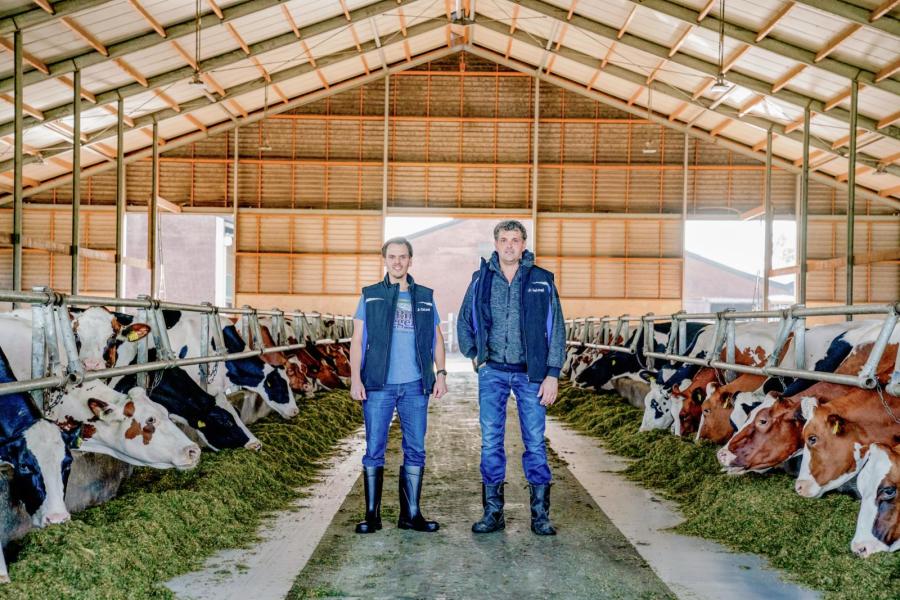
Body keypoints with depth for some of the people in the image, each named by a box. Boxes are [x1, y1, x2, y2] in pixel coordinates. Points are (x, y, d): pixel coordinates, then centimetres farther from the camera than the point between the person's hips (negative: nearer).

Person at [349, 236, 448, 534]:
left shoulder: (424, 297, 12)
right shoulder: (370, 296, 7)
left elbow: (436, 338, 15)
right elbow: (357, 340, 4)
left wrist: (440, 373, 3)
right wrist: (355, 378, -5)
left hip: (415, 386, 2)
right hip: (378, 386, -2)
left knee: (415, 450, 5)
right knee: (374, 450, 1)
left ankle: (411, 514, 14)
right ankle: (372, 514, 10)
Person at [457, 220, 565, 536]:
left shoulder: (542, 281, -1)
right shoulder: (481, 279, 4)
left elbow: (556, 330, -1)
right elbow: (464, 322, 17)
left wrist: (552, 375, -6)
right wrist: (474, 355, 9)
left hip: (530, 373, -1)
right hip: (492, 372, 2)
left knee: (535, 442, 2)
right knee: (491, 442, 3)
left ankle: (540, 514, 12)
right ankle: (493, 512, 13)